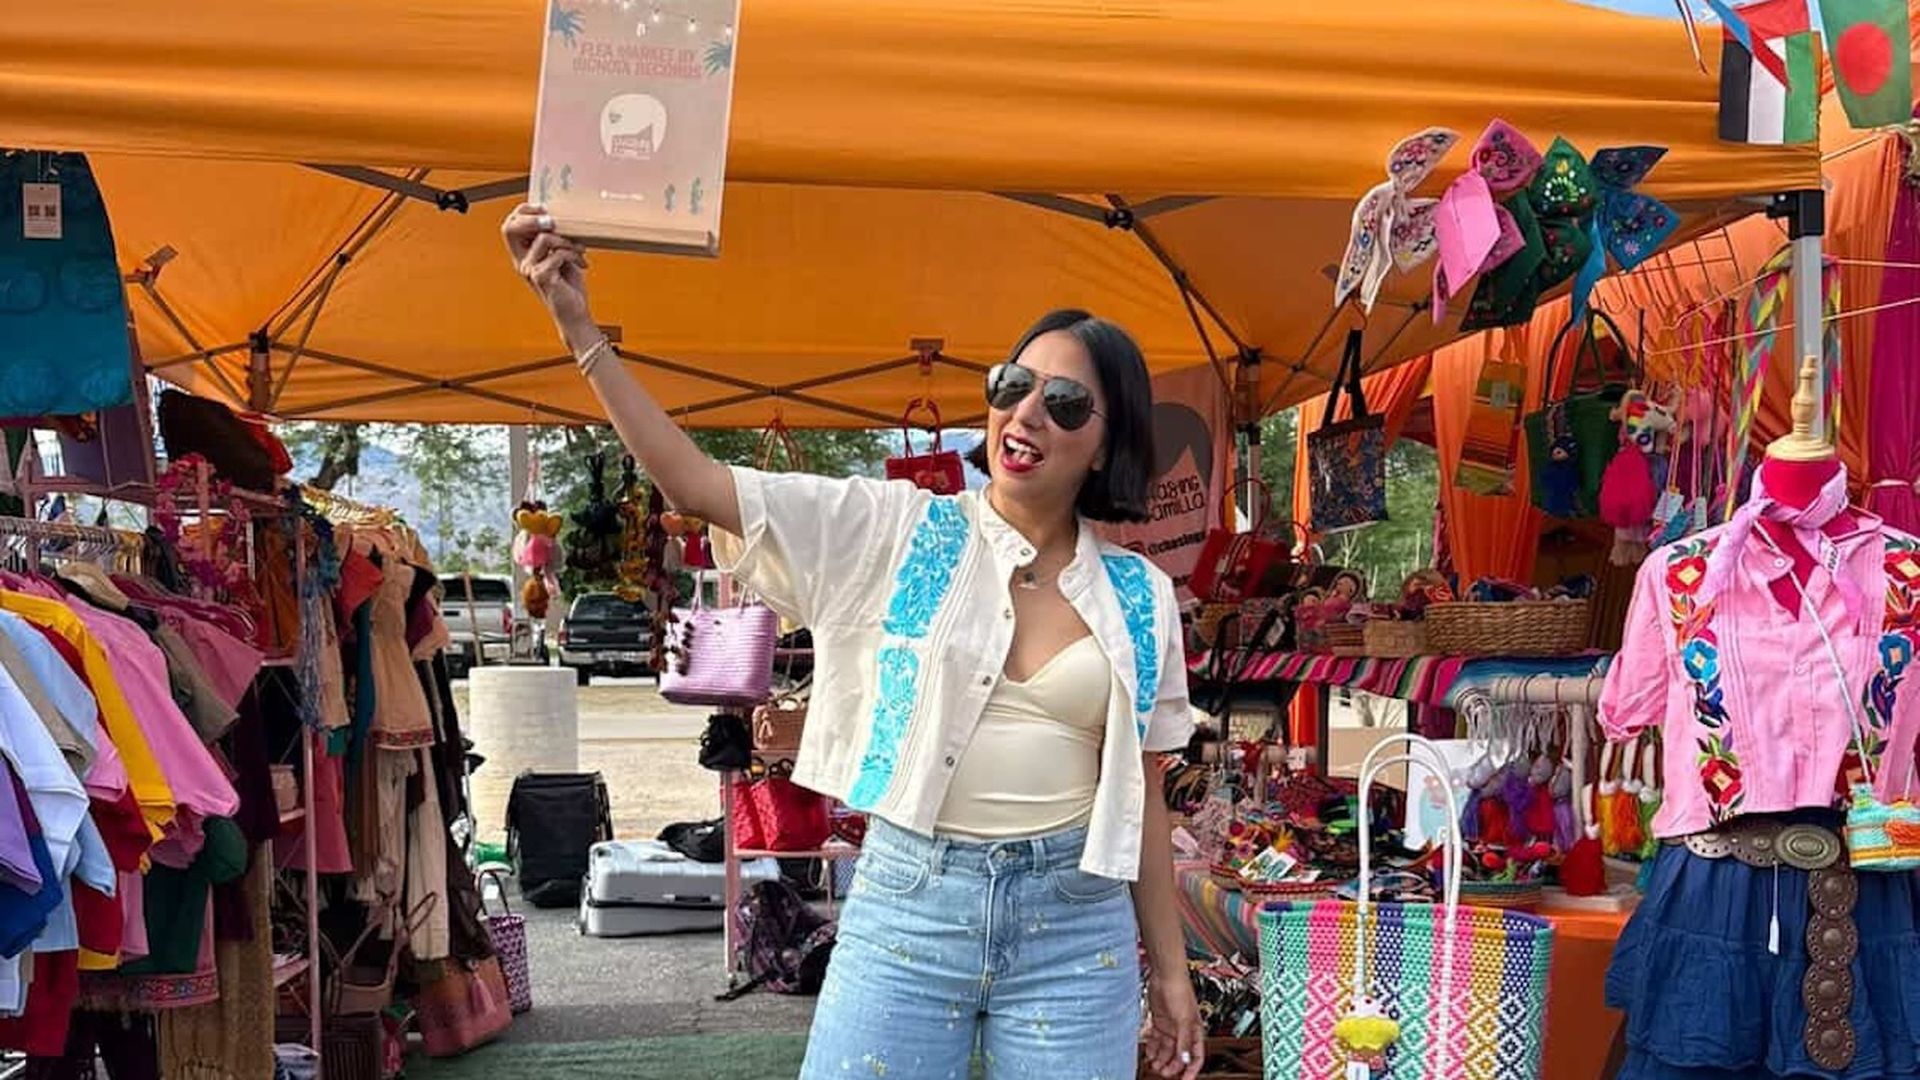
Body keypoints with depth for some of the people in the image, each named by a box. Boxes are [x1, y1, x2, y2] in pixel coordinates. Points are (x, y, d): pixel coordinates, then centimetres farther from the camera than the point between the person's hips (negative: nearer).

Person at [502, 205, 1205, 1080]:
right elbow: (693, 482, -6)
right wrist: (578, 326, -13)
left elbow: (1140, 794, 10)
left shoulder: (1140, 598, 5)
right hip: (908, 902, -1)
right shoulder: (894, 532, 0)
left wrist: (1169, 970, 11)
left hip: (1074, 921, 1)